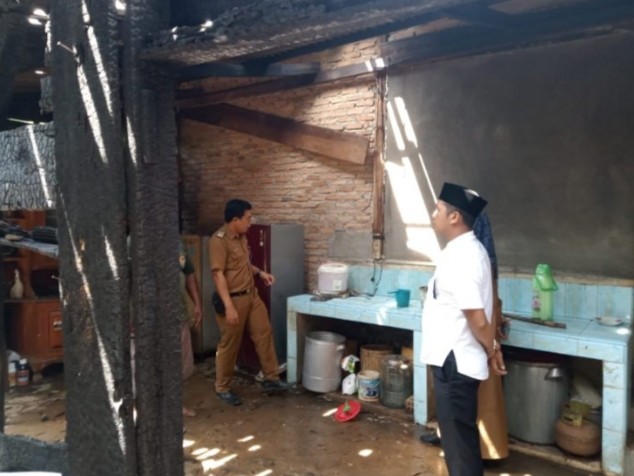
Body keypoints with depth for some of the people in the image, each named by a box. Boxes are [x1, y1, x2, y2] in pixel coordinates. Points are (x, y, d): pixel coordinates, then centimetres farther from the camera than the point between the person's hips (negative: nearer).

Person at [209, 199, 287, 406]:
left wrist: (259, 272, 7)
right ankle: (222, 388, 20)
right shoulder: (218, 240, -20)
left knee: (264, 334, 11)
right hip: (233, 299, -9)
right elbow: (218, 274, -24)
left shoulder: (241, 237, 8)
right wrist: (229, 306, -27)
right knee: (229, 345, 4)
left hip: (251, 295, 9)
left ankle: (271, 378, 24)